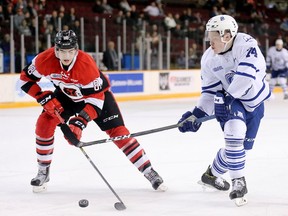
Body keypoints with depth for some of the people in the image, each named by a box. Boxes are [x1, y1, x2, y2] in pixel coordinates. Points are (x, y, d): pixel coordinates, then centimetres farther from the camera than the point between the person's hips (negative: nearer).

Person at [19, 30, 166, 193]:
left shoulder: (87, 64, -38)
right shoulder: (45, 60, -28)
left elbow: (96, 99, -35)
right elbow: (26, 79, -12)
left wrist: (80, 122, -45)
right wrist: (44, 98, -23)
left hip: (97, 92, -3)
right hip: (66, 94, 3)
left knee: (118, 132, -12)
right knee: (44, 123, -15)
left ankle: (149, 171, -4)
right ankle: (43, 172, 2)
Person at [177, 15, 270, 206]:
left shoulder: (246, 45, -26)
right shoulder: (209, 59, -12)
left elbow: (246, 75, -35)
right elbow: (210, 91, -5)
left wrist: (229, 96, -32)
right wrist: (197, 114, -15)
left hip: (255, 101, 0)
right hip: (230, 101, 0)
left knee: (243, 145, 9)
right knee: (234, 135, -27)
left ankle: (213, 174, 33)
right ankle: (239, 182, -11)